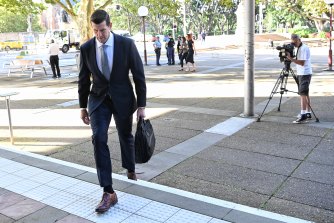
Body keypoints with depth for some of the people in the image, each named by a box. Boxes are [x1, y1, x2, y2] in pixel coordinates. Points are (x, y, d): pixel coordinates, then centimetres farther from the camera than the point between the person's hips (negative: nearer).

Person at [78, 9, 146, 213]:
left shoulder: (127, 44, -13)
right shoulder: (86, 48, -6)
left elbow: (139, 75, -8)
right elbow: (83, 79, 4)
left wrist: (142, 105, -9)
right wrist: (83, 106, 8)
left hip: (122, 99, -1)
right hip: (98, 100, 1)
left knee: (126, 136, 15)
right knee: (99, 140, -14)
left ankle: (130, 169, 45)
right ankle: (108, 192, -10)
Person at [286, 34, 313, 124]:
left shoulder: (304, 48, -14)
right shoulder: (299, 48, 15)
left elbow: (302, 62, -23)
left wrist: (291, 58, -26)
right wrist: (290, 57, 7)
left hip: (305, 73, -10)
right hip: (300, 73, 10)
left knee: (303, 94, -14)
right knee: (305, 94, 13)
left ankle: (303, 115, -16)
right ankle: (308, 113, 19)